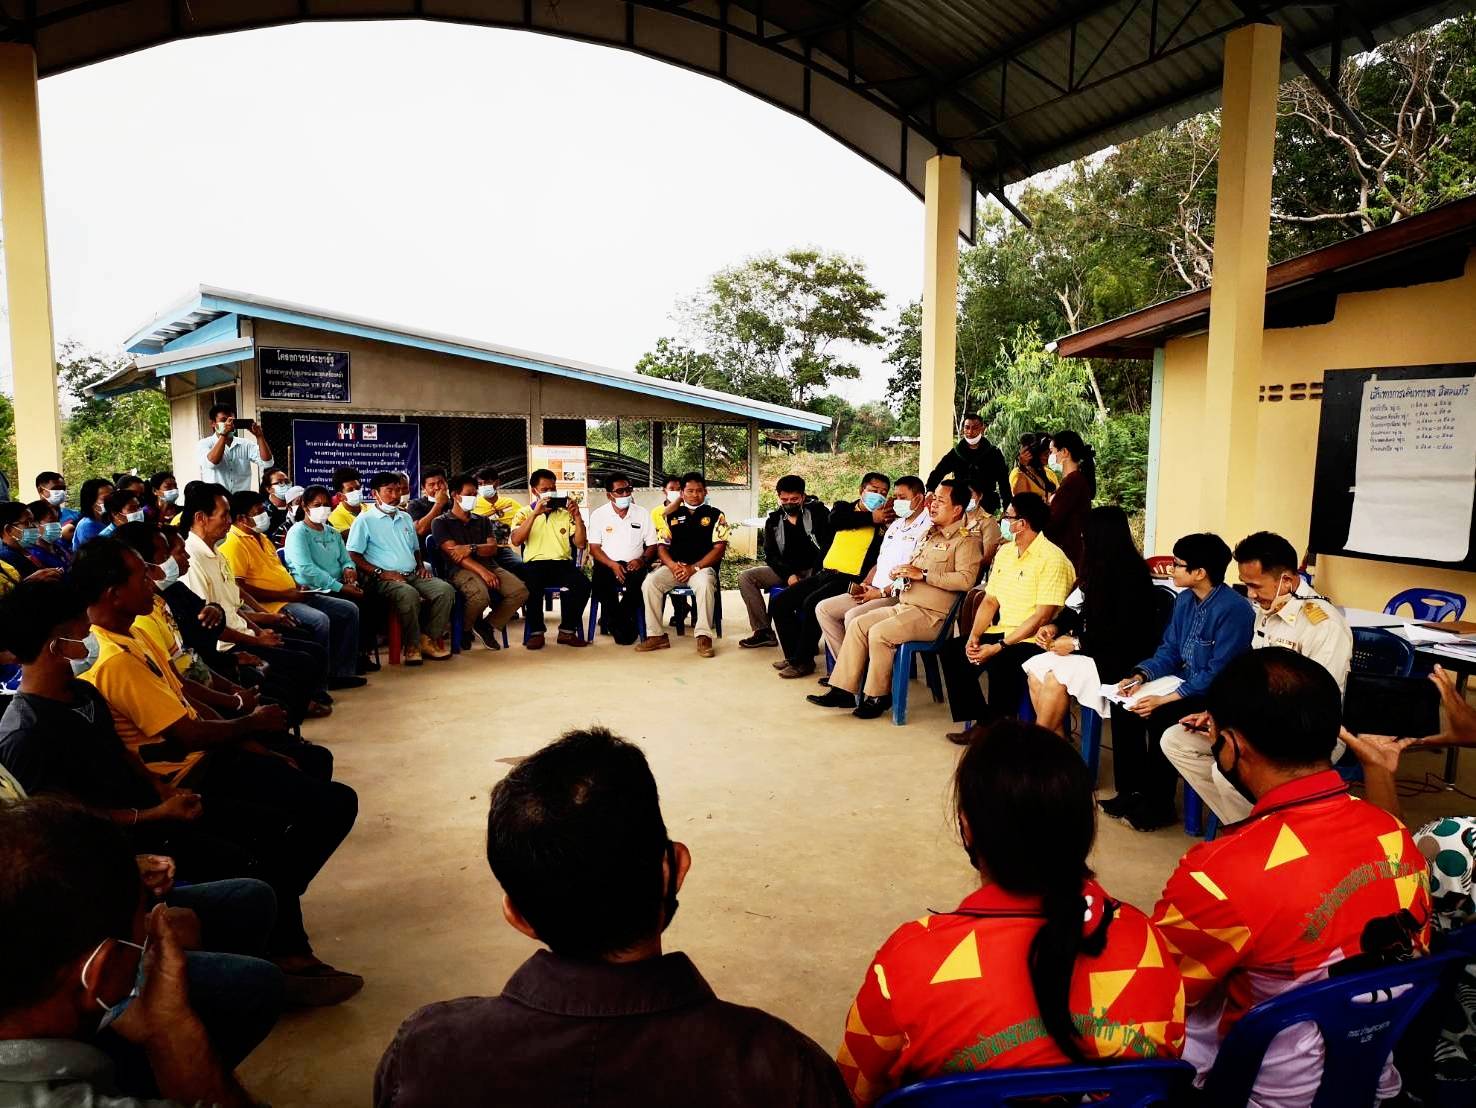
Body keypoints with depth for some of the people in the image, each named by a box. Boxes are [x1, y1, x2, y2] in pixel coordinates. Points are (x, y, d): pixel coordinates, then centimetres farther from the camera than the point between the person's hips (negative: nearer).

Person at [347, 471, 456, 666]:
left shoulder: (405, 518, 24)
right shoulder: (364, 520, 3)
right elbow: (353, 555, -5)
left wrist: (421, 566, 11)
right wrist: (380, 573, -14)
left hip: (412, 575, 6)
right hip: (385, 578, -6)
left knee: (445, 589, -20)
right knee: (409, 594, -38)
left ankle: (431, 638, -13)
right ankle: (412, 645, -21)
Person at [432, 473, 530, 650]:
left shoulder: (483, 521, 25)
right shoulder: (441, 522, 9)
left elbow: (493, 548, 10)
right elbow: (453, 553, -5)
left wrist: (471, 548, -13)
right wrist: (482, 571, -19)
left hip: (489, 565, 5)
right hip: (461, 570, -5)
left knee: (520, 591, -21)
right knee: (481, 596, -37)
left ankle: (488, 625, 1)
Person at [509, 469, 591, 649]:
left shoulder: (566, 512, 17)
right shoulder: (525, 512, 13)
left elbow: (580, 544, 8)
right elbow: (516, 541, -6)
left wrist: (577, 516, -4)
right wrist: (535, 513, -13)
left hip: (563, 563, 2)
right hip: (534, 563, -2)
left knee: (582, 584, -30)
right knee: (532, 584, -36)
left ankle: (567, 631, -12)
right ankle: (536, 632, -15)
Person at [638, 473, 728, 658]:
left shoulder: (715, 516, 5)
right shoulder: (672, 516, 16)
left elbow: (719, 549, -4)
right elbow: (662, 546, 12)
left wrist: (693, 568, -15)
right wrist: (672, 565, -11)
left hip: (702, 567, -3)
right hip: (674, 566, 3)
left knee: (704, 583, -38)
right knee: (650, 582, -25)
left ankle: (704, 636, -28)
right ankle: (656, 635, -17)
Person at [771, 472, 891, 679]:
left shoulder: (884, 521, 3)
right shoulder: (843, 507, 14)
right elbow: (834, 521, -9)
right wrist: (871, 518, -12)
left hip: (850, 579, -6)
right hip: (825, 574, 6)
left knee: (811, 604, -29)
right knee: (779, 603, -5)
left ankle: (803, 661, -9)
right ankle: (793, 654, 11)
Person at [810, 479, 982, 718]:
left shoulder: (966, 540, -5)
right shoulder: (929, 534, 22)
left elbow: (966, 579, -22)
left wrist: (923, 574, -20)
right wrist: (899, 573, 10)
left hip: (931, 615, -9)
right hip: (904, 605, 9)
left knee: (879, 633, -25)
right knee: (858, 624, -5)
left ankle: (877, 696, -9)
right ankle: (844, 689, -3)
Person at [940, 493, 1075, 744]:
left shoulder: (1051, 559, -13)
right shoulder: (1005, 552, 13)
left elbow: (1042, 617, -19)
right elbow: (990, 601, 14)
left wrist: (998, 647, -22)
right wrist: (974, 636, -4)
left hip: (1034, 640, -8)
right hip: (1003, 633, 8)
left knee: (1001, 662, -34)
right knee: (951, 650, -7)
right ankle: (982, 723, 1)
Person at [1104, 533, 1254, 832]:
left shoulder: (1233, 610, -21)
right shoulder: (1185, 600, 5)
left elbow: (1219, 675, -24)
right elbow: (1169, 651, 11)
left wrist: (1165, 699, -29)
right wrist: (1140, 677, -8)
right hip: (1185, 682, 8)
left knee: (1160, 717, -28)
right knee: (1127, 704, -11)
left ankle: (1158, 805, -9)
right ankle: (1131, 790, -1)